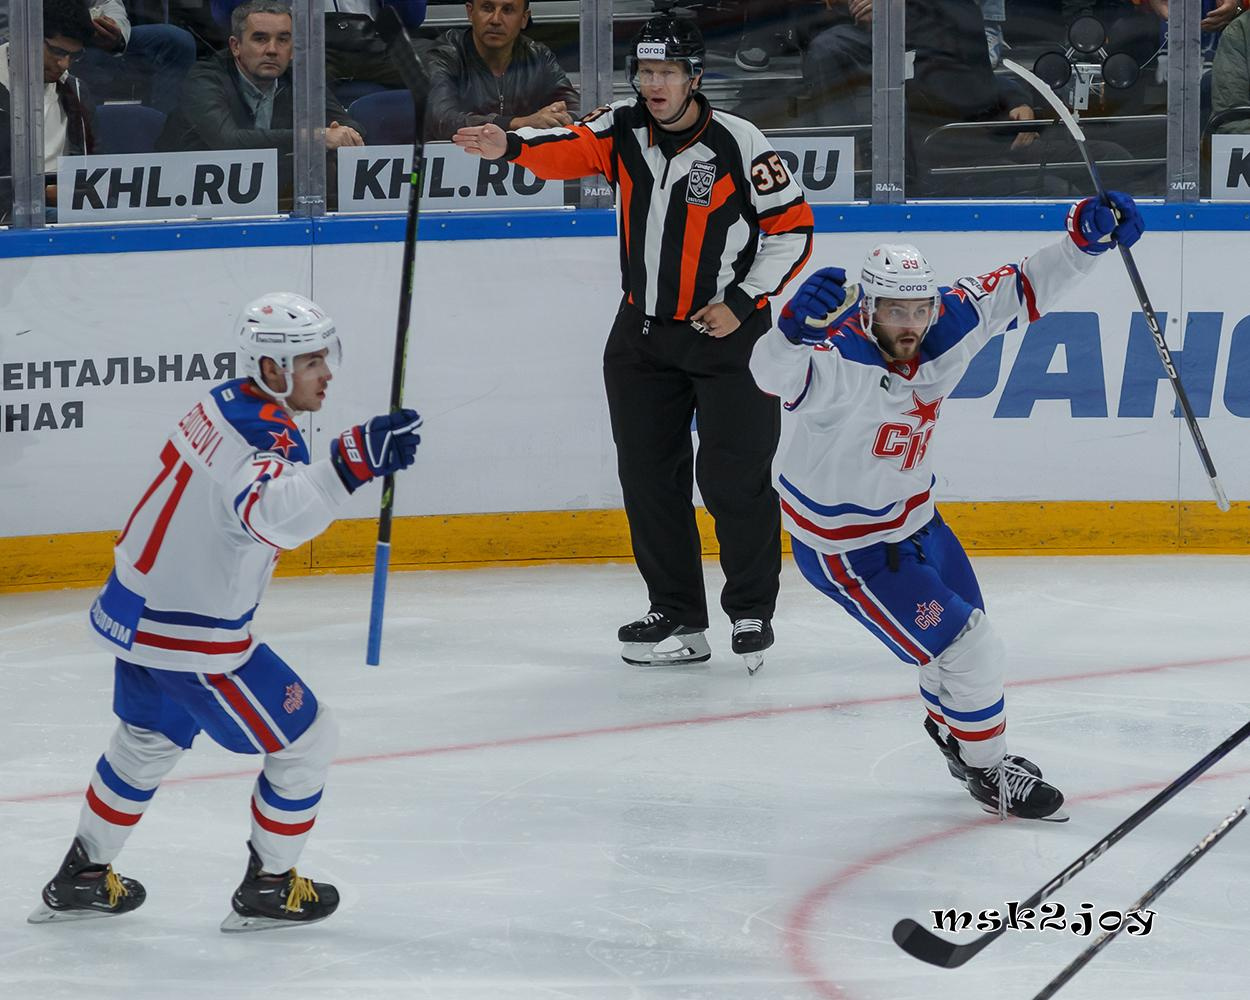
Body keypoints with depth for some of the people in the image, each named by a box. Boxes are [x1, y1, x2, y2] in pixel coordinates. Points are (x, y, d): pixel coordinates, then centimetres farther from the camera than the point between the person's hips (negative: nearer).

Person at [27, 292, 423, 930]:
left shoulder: (224, 405, 2)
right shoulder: (259, 439, -28)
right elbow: (271, 511, -51)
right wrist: (350, 464, -61)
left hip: (138, 611, 9)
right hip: (191, 636, -9)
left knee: (149, 742, 30)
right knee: (306, 741, 5)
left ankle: (81, 878, 42)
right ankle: (267, 888, 17)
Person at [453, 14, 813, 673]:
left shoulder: (737, 144, -12)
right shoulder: (623, 130, 0)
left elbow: (793, 228, -8)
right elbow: (568, 150, -16)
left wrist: (742, 303, -13)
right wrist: (512, 146, -36)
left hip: (729, 332, -5)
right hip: (643, 333, 5)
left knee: (734, 480, -6)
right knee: (650, 476, 6)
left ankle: (752, 613, 10)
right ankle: (678, 618, 16)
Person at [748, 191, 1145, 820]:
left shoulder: (949, 323, -15)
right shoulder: (838, 360, -35)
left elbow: (1022, 291, -5)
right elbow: (776, 373, -55)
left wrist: (1086, 241, -17)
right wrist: (796, 327, -76)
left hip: (913, 517, 8)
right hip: (844, 544, -8)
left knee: (963, 623, 26)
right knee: (967, 647, -7)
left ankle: (949, 727, 57)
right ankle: (988, 772, 17)